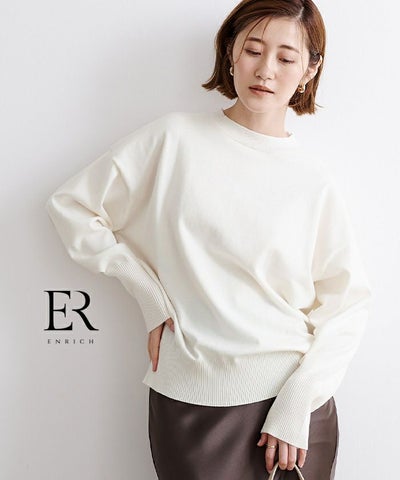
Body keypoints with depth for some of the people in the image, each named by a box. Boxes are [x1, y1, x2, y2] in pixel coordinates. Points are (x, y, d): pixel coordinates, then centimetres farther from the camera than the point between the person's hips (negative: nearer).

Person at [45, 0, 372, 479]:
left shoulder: (314, 177, -1)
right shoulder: (174, 138, -4)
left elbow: (348, 300, 0)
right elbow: (71, 205, 0)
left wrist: (297, 404, -8)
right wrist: (151, 296, -5)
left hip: (295, 395, 1)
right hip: (192, 403, -1)